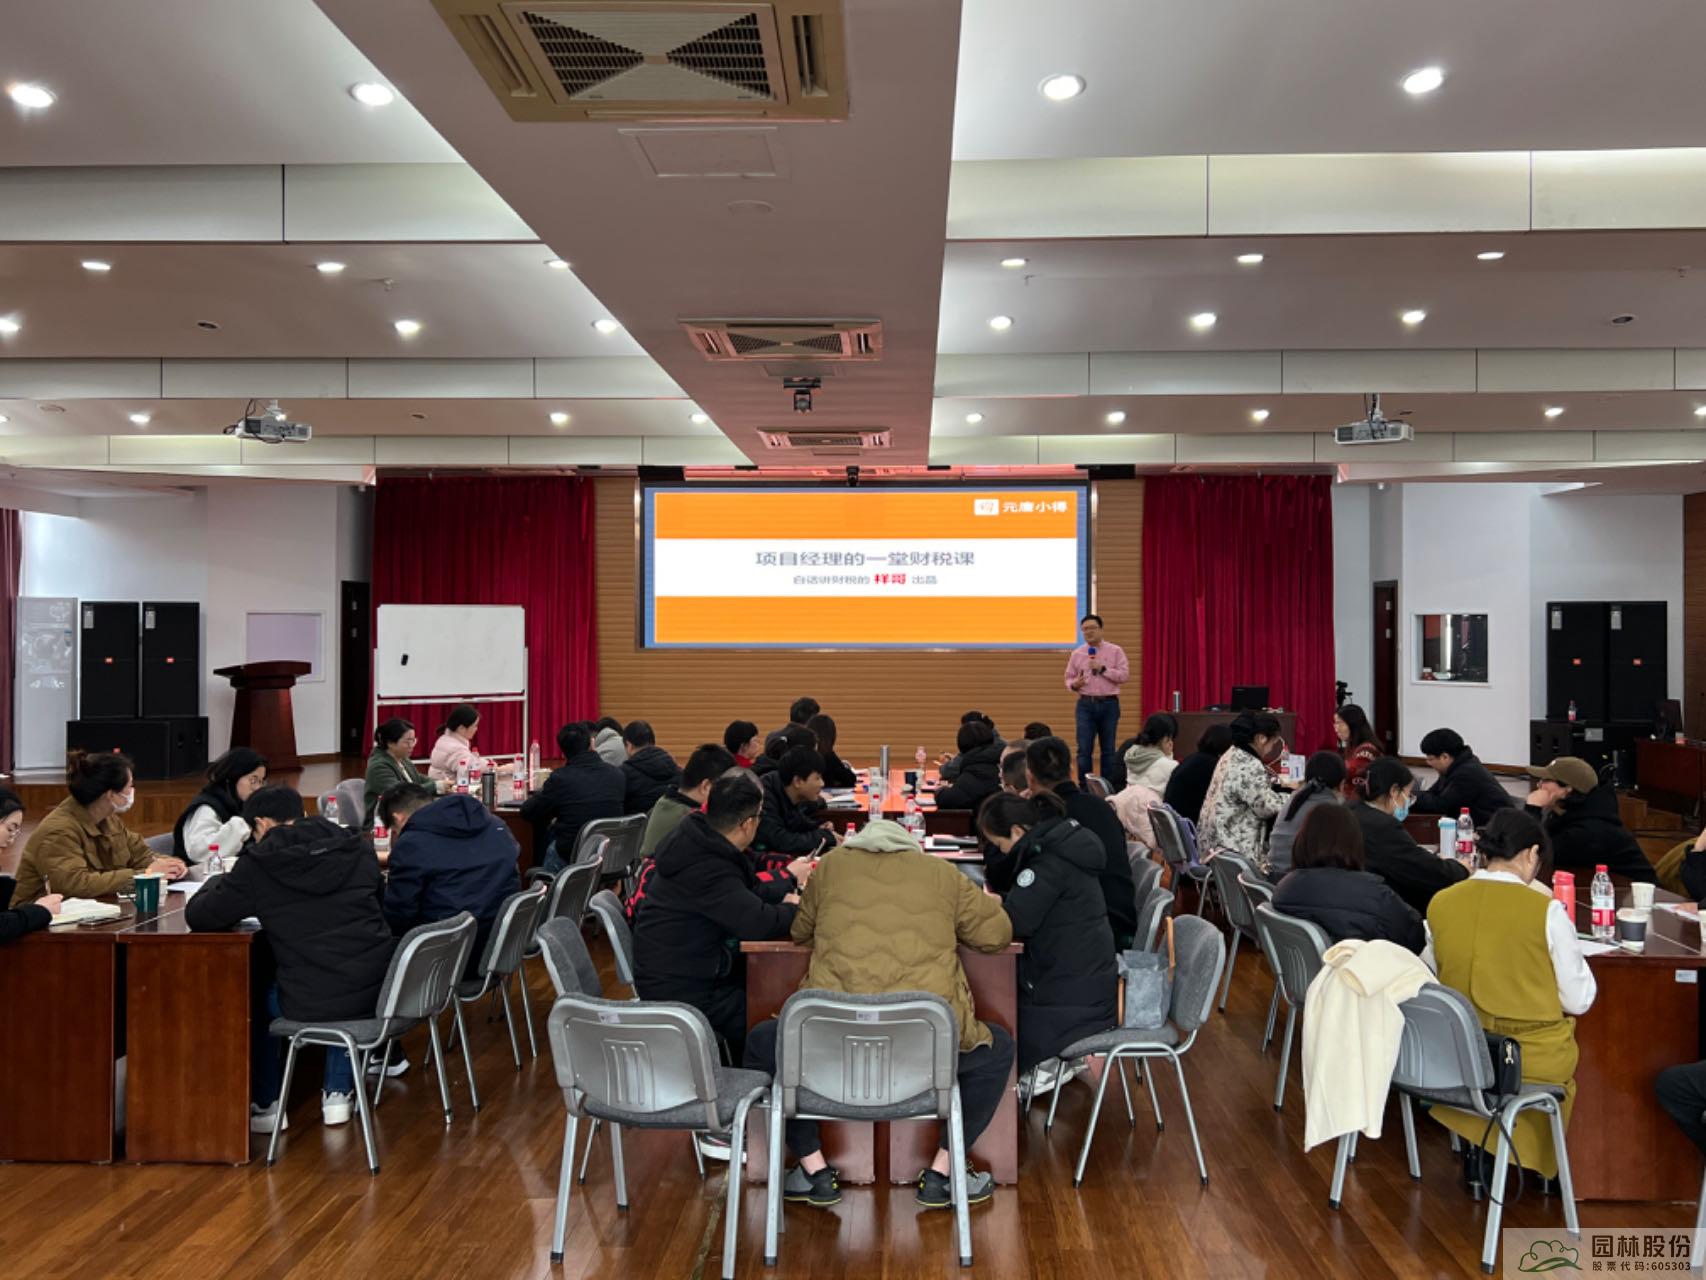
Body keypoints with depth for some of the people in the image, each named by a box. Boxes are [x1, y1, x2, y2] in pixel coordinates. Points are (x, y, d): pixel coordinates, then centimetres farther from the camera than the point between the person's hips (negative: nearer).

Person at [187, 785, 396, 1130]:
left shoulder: (260, 865, -6)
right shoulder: (356, 848, 6)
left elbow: (197, 916, 2)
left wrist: (217, 883, 23)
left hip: (314, 1003, -4)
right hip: (381, 991, 4)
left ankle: (266, 1105, 34)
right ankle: (337, 1093, 36)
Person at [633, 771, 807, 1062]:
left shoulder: (696, 841, 3)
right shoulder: (706, 869, -28)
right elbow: (757, 923, -32)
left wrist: (789, 880, 23)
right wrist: (791, 908, -12)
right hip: (677, 990, -10)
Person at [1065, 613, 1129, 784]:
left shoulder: (1115, 651, 4)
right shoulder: (1077, 654, 9)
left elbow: (1125, 675, -4)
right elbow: (1069, 677, 12)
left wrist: (1103, 669, -13)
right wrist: (1073, 684, -11)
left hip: (1109, 704, -1)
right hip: (1086, 704, 1)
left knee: (1108, 749, 5)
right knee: (1084, 749, -5)